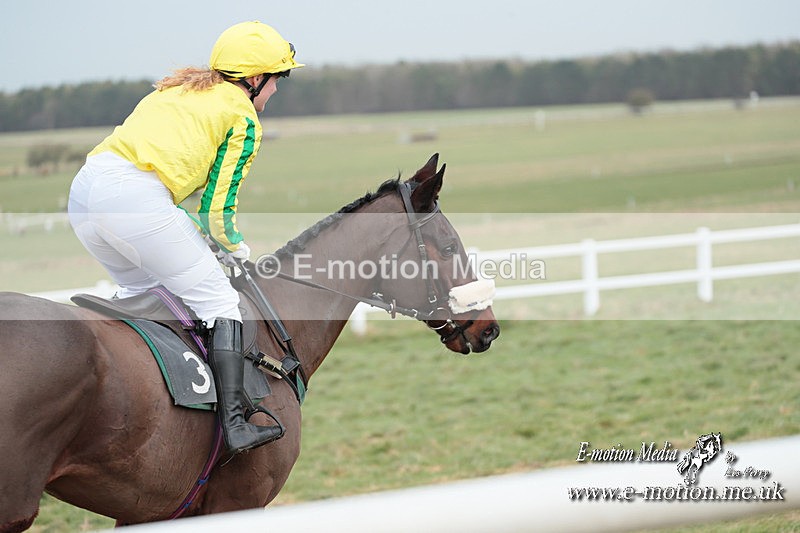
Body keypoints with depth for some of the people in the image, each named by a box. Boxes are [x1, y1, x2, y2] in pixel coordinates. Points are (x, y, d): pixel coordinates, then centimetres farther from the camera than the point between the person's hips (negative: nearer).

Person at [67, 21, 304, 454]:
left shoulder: (177, 88, 31)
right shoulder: (243, 117, 9)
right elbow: (218, 207, 5)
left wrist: (198, 237, 31)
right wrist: (233, 248, 26)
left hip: (83, 189, 7)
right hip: (136, 196, -7)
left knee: (141, 289, 30)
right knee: (217, 301, 2)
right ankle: (235, 424, -8)